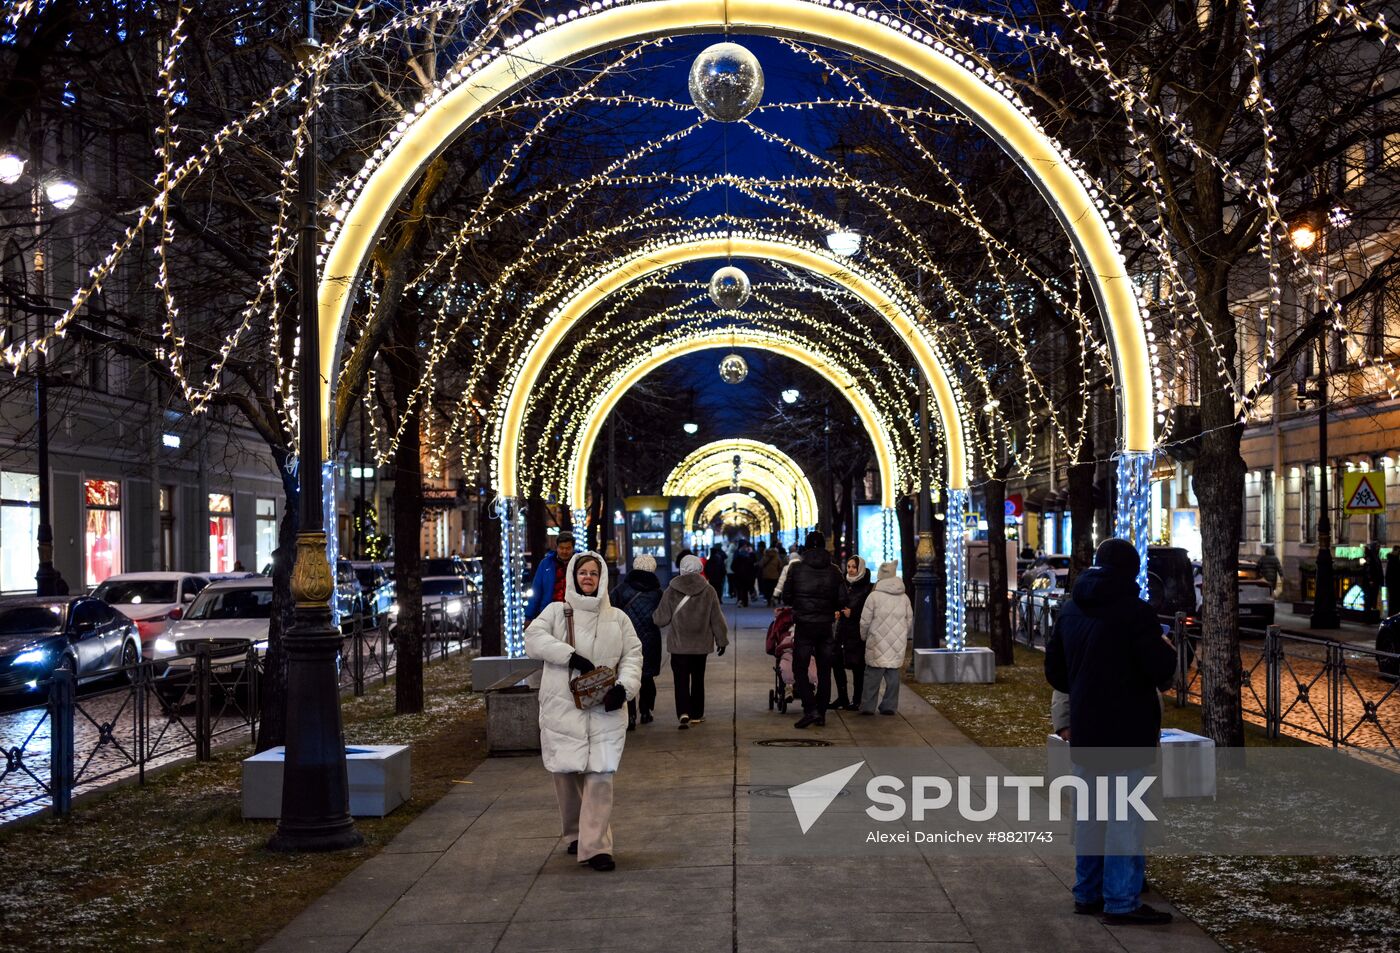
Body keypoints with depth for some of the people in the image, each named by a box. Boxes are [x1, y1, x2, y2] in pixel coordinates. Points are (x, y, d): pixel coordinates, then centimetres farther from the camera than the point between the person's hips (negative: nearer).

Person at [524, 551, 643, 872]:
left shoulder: (617, 618, 14)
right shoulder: (556, 611, 9)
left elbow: (632, 655, 10)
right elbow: (533, 639, -7)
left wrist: (625, 686, -9)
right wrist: (571, 656, -17)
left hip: (603, 710, 1)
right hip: (563, 709, 0)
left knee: (600, 774, -10)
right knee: (567, 773, 3)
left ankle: (596, 846, -10)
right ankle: (576, 834, 25)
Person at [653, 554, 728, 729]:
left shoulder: (671, 591, -6)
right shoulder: (708, 591, -5)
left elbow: (661, 618, -1)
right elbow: (717, 619, 0)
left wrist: (652, 616, 21)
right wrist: (721, 640, 10)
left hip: (678, 644, -1)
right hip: (701, 644, 1)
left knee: (681, 679, 1)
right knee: (698, 678, 15)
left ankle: (683, 713, -16)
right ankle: (696, 714, 21)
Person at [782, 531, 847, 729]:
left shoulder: (796, 568, -6)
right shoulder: (834, 571, 1)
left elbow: (786, 598, -2)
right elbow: (842, 601, 1)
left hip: (804, 625, -3)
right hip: (826, 626, 3)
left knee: (799, 669, 3)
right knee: (824, 671, 11)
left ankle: (810, 709, -13)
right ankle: (821, 713, 13)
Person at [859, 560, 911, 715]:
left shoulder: (874, 596, -8)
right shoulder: (904, 598, 6)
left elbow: (865, 621, -5)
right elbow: (910, 621, 14)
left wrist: (864, 636, 12)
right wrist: (907, 638, 28)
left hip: (877, 644, -4)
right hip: (898, 644, 4)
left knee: (872, 675, 1)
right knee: (893, 675, 8)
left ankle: (868, 706, 1)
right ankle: (889, 706, 9)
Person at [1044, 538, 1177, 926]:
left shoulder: (1070, 610, 8)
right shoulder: (1135, 613, -15)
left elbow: (1054, 672, 13)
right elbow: (1161, 671, -17)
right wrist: (1167, 649, 3)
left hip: (1084, 730, 7)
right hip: (1127, 732, -7)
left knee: (1088, 813, 15)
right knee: (1124, 817, -2)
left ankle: (1087, 893, 23)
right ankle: (1121, 902, 0)